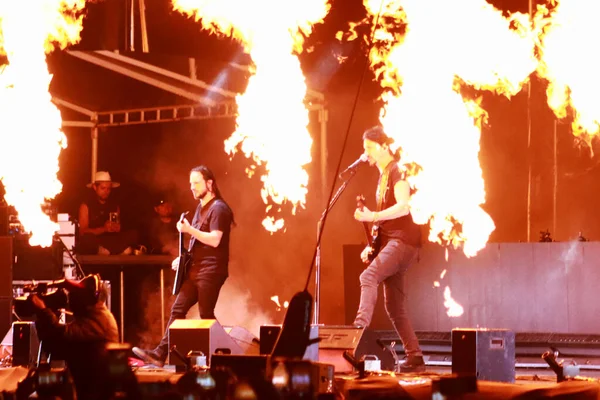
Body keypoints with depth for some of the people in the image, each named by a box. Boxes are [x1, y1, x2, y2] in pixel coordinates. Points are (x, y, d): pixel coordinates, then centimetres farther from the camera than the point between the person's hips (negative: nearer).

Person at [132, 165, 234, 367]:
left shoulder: (218, 208, -12)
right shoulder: (200, 207, 18)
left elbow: (214, 240, -24)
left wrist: (189, 229, -24)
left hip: (211, 271, -9)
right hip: (196, 269, 9)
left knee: (206, 315, -6)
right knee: (178, 309, 3)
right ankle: (160, 353, 2)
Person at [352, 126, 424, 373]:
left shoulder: (397, 171, -7)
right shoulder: (383, 176, 21)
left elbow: (403, 207, -22)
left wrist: (371, 217, -26)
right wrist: (372, 245, 14)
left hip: (403, 240, -10)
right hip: (390, 242, 10)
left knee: (368, 277, -30)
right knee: (394, 307, 7)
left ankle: (360, 328, -41)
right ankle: (415, 358, 10)